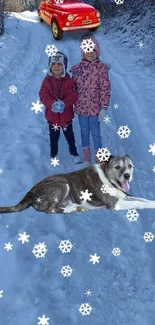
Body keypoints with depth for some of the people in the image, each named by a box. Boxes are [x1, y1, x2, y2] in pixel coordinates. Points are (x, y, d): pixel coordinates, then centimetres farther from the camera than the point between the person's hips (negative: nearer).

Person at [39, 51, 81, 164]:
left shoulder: (69, 81, -10)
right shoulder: (47, 80, -6)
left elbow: (73, 96, -17)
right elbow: (43, 96, -14)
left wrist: (63, 104, -35)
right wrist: (53, 104, -32)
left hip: (66, 116, -1)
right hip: (52, 116, 1)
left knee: (70, 136, 16)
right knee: (53, 137, 16)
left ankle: (74, 153, 35)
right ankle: (53, 155, 34)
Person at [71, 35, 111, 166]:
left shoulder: (101, 68, -8)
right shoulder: (77, 68, 2)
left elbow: (105, 88, -10)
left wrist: (104, 107, -13)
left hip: (95, 107, -3)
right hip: (81, 106, 4)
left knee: (95, 132, 6)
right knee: (84, 131, 15)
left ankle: (99, 157, 23)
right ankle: (86, 157, 32)